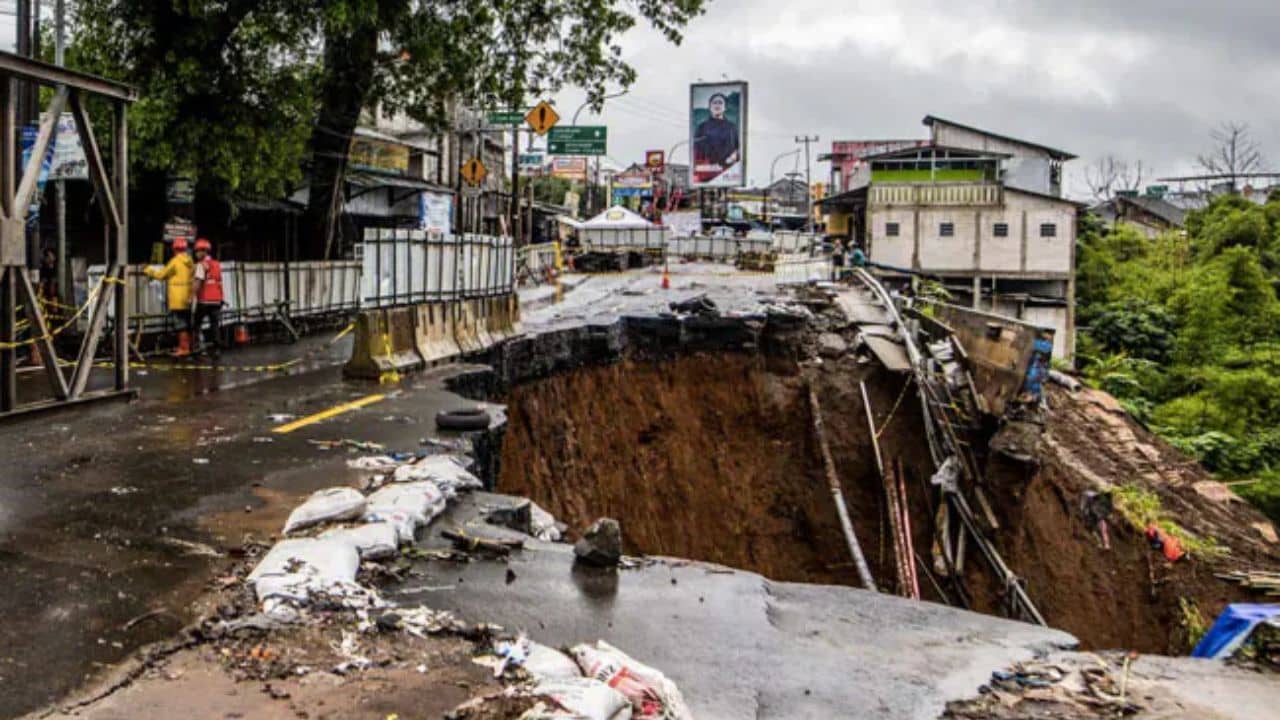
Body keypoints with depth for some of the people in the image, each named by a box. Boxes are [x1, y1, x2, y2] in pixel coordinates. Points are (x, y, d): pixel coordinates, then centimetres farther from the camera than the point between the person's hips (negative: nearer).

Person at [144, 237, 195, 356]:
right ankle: (187, 346, 21)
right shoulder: (190, 262, 9)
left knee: (181, 325, -6)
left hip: (178, 300, -7)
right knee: (187, 324, 14)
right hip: (187, 299, 7)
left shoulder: (175, 261, -12)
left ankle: (183, 348, -6)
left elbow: (161, 274, -5)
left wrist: (149, 271, 10)